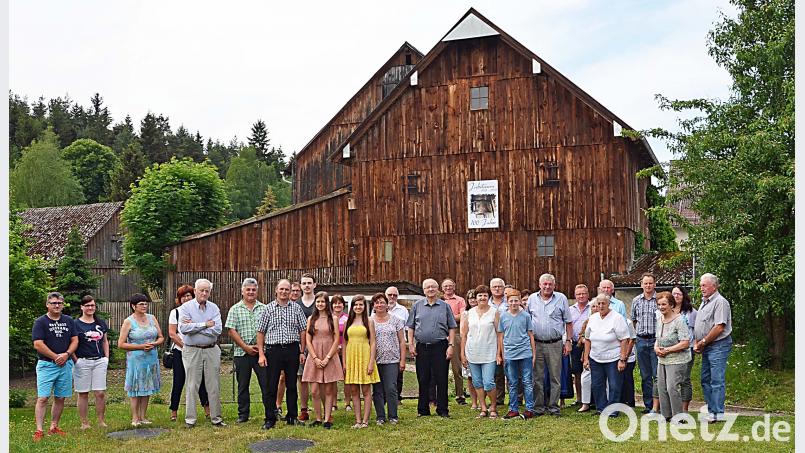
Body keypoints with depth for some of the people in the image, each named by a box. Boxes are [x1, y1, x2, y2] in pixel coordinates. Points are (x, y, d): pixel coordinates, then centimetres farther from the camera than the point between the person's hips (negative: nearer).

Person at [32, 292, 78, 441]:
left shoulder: (68, 321, 11)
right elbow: (38, 345, -10)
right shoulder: (40, 322, -3)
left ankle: (54, 427, 18)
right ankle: (39, 430, -8)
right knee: (43, 398, -9)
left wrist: (66, 354, -9)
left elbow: (75, 341, 9)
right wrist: (56, 357, -11)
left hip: (65, 364, 5)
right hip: (46, 365, -4)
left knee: (60, 398, 8)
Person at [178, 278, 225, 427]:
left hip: (212, 350, 3)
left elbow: (218, 329, -9)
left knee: (214, 385, 5)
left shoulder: (214, 308, 5)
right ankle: (190, 419, 10)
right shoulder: (186, 307, -2)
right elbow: (183, 328, -17)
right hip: (192, 351, -2)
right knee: (192, 386, 2)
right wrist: (204, 325, -15)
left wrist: (194, 326, -12)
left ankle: (216, 417, 13)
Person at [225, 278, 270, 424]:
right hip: (241, 353, 0)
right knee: (243, 385, 8)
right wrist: (246, 347, -9)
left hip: (261, 352, 0)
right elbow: (231, 330, -2)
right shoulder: (235, 309, 5)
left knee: (266, 383, -1)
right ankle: (243, 414, 18)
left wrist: (261, 345, -10)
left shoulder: (264, 308, 7)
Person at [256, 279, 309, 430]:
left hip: (292, 349, 1)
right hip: (273, 350, -1)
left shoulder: (296, 308, 6)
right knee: (272, 386, 1)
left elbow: (303, 330, 8)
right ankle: (270, 419, 10)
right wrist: (261, 354, -3)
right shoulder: (268, 308, 3)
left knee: (291, 385, 9)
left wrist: (302, 352, 3)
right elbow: (261, 332, 4)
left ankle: (292, 417, 18)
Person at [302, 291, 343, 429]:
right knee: (315, 391, -2)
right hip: (314, 357, 2)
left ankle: (327, 419, 6)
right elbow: (308, 340, 4)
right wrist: (315, 358, -7)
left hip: (329, 357, -2)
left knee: (329, 390, 1)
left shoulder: (333, 319, 4)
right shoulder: (311, 319, 9)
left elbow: (336, 340, -1)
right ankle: (318, 419, 10)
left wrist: (327, 358, -10)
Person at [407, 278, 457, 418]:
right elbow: (410, 327, 11)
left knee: (441, 380, 0)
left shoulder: (445, 306, 6)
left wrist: (451, 345, -3)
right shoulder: (417, 305, 9)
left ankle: (442, 410, 9)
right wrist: (411, 344, 2)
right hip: (421, 347, 1)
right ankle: (423, 410, 15)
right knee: (423, 380, 5)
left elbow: (452, 327, 6)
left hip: (440, 346, -1)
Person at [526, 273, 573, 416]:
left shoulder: (561, 298, 3)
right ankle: (539, 406, 13)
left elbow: (568, 322, 6)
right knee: (537, 377, 4)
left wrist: (568, 341, 1)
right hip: (536, 344, 1)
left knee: (555, 377, 3)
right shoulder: (532, 298, 7)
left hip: (555, 344, -1)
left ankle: (553, 406, 11)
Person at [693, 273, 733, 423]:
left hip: (718, 345, -10)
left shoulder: (720, 302, -11)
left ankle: (719, 414, -4)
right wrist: (696, 343, 6)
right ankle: (711, 410, 17)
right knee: (705, 380, 11)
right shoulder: (704, 302, 18)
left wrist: (703, 342, -11)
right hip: (706, 348, 10)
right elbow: (698, 326, 20)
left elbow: (719, 327, -19)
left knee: (717, 380, -7)